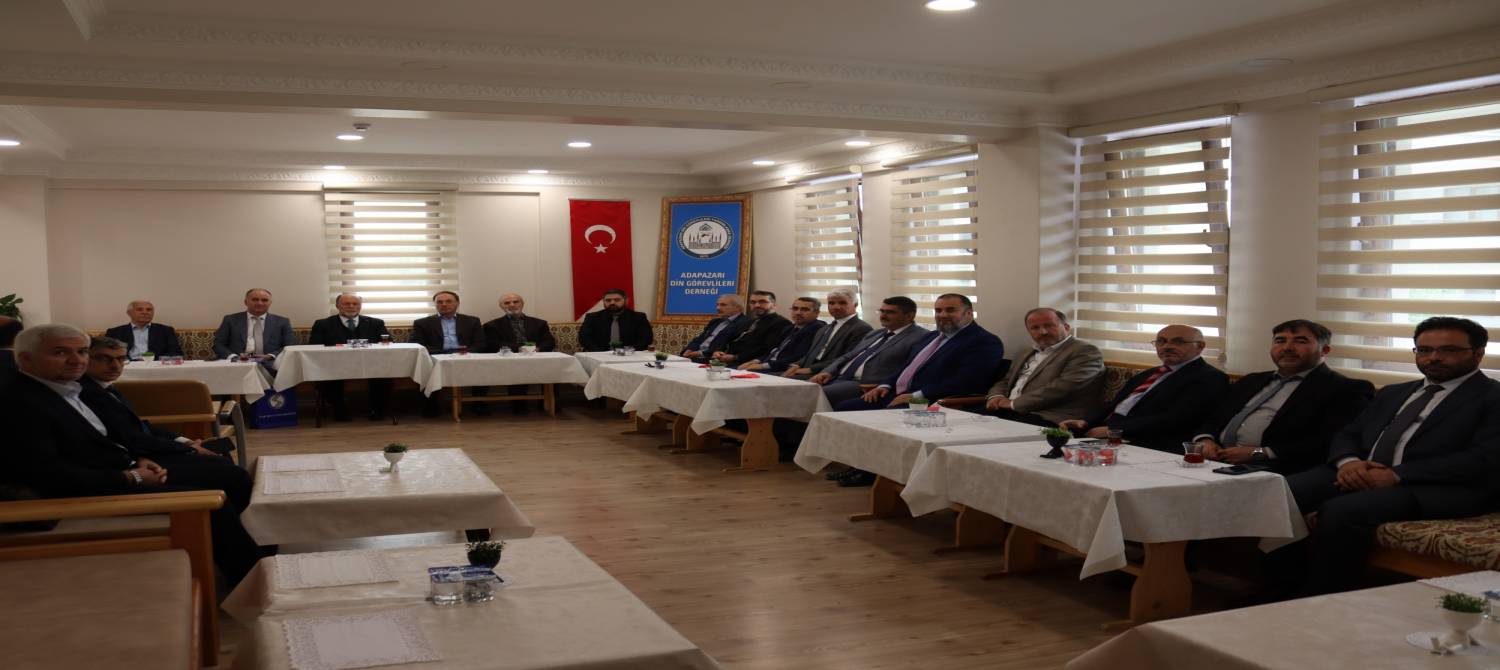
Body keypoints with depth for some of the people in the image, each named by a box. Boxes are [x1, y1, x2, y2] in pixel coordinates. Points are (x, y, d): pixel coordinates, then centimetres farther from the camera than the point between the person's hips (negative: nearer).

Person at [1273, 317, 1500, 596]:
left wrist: (1397, 474, -17)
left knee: (1341, 511, -36)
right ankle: (1287, 588, -12)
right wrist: (1348, 461, -5)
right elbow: (1348, 435, 22)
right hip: (1360, 474, 7)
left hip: (1434, 488, -6)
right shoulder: (1393, 393, 27)